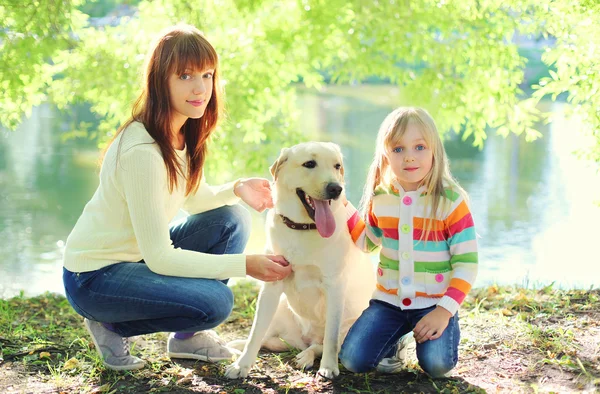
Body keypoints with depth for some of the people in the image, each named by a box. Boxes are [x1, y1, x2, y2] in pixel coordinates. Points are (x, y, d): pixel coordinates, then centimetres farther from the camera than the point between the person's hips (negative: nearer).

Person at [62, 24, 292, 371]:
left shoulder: (184, 134, -2)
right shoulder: (142, 151, -29)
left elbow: (194, 198, 10)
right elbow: (159, 257, -28)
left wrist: (236, 189, -12)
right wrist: (245, 265, -29)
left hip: (138, 256, 9)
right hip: (93, 276, -9)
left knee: (232, 220, -3)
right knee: (215, 301, -24)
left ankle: (188, 337, 6)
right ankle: (112, 325, 0)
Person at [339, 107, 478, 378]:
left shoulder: (451, 200, -12)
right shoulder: (380, 198, 1)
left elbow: (467, 262, -11)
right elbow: (368, 243, 19)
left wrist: (445, 310, -20)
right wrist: (342, 205, 6)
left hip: (435, 302, -3)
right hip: (388, 299, 3)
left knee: (436, 363, -27)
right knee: (353, 359, -15)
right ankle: (396, 340, 16)